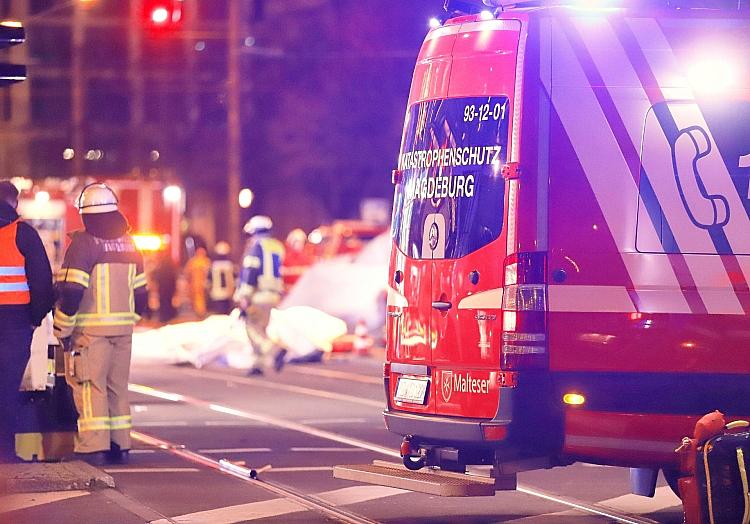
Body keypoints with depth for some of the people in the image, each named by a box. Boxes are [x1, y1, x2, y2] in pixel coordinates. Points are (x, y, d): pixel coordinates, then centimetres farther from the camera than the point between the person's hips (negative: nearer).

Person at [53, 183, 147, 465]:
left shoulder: (83, 243, -10)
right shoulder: (128, 244, 11)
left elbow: (71, 291, -16)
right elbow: (140, 292, 15)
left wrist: (63, 329, -8)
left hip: (90, 330, -6)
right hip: (123, 329, 6)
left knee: (90, 387, -4)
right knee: (117, 386, 13)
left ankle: (94, 447, -9)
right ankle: (120, 444, 14)